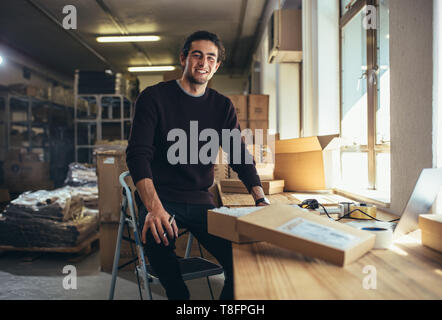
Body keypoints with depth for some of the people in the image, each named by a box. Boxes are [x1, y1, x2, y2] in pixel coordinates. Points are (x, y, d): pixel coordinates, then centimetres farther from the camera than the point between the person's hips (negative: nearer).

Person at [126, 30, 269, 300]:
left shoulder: (223, 106, 10)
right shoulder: (154, 97, -1)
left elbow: (240, 155, 8)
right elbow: (138, 154, -10)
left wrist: (261, 199, -10)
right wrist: (154, 207, -26)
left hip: (200, 199, 3)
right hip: (160, 197, -2)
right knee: (157, 237, -34)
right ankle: (180, 296, -5)